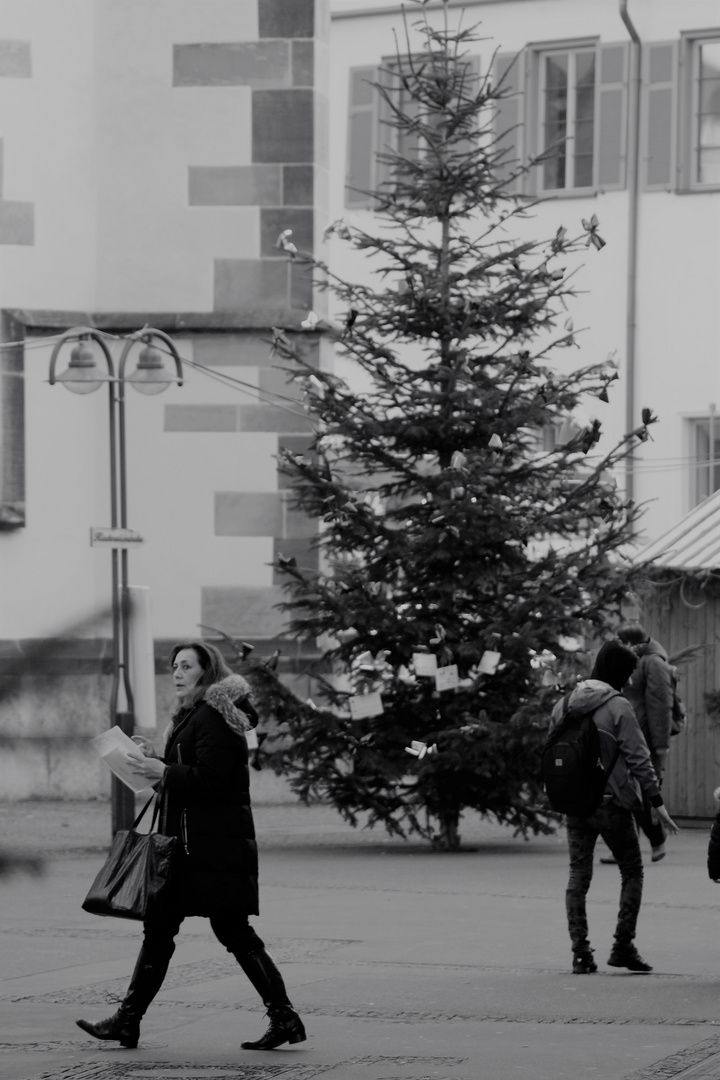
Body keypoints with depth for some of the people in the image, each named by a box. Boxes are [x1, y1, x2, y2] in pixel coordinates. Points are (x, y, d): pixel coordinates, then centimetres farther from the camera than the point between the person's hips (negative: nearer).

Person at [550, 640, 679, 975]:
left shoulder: (564, 705, 5)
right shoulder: (618, 708, -12)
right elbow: (638, 758, -12)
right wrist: (656, 801, -8)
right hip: (612, 804, -5)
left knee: (578, 876, 9)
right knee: (632, 872, 10)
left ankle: (580, 952, 2)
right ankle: (623, 945, 3)